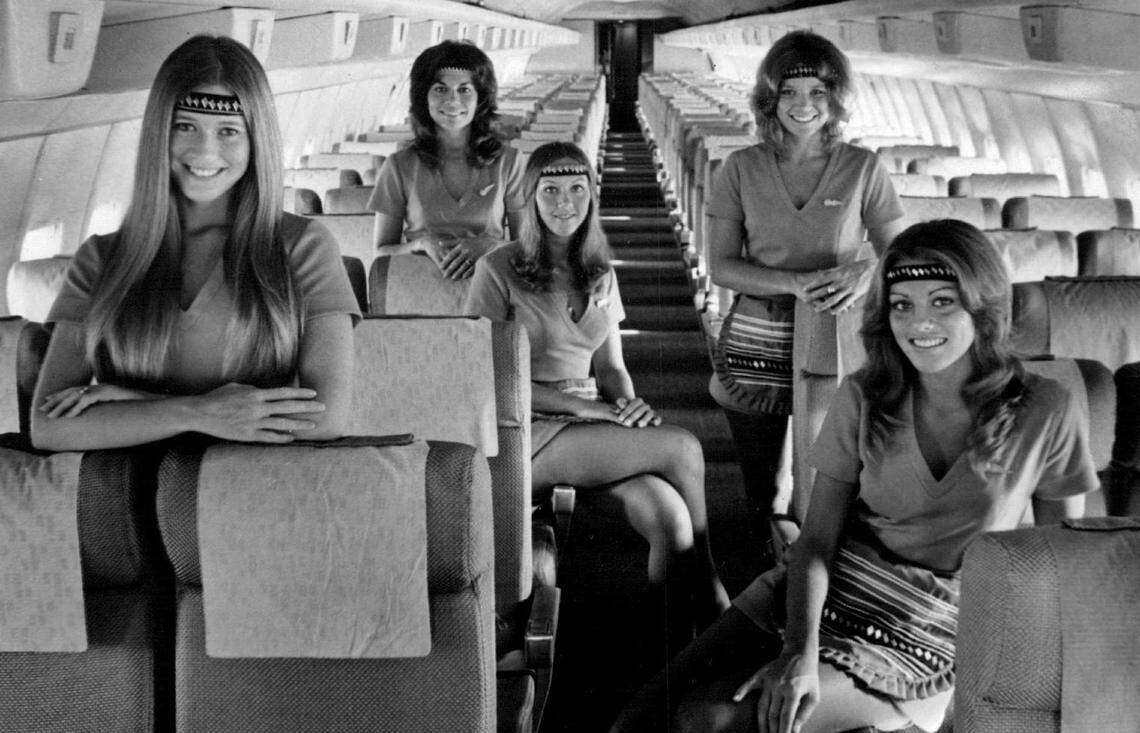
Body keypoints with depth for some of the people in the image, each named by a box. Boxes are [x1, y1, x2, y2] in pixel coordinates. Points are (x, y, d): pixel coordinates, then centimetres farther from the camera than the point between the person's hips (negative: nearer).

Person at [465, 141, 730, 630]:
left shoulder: (600, 276, 14)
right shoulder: (499, 270, -4)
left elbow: (611, 367, 15)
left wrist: (630, 404, -9)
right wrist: (578, 404, -16)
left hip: (589, 430, 5)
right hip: (525, 435, -5)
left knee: (669, 519, -25)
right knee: (683, 447, -21)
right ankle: (708, 588, -2)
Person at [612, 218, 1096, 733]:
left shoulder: (1045, 414, -6)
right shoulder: (863, 398, 0)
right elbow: (816, 540, -3)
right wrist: (800, 650, -19)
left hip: (924, 636, -3)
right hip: (827, 592, 3)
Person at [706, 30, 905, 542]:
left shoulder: (863, 169, -1)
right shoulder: (742, 169, -1)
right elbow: (720, 266, -3)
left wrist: (866, 272, -21)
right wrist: (797, 282, -18)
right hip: (756, 346, 1)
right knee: (763, 494, 12)